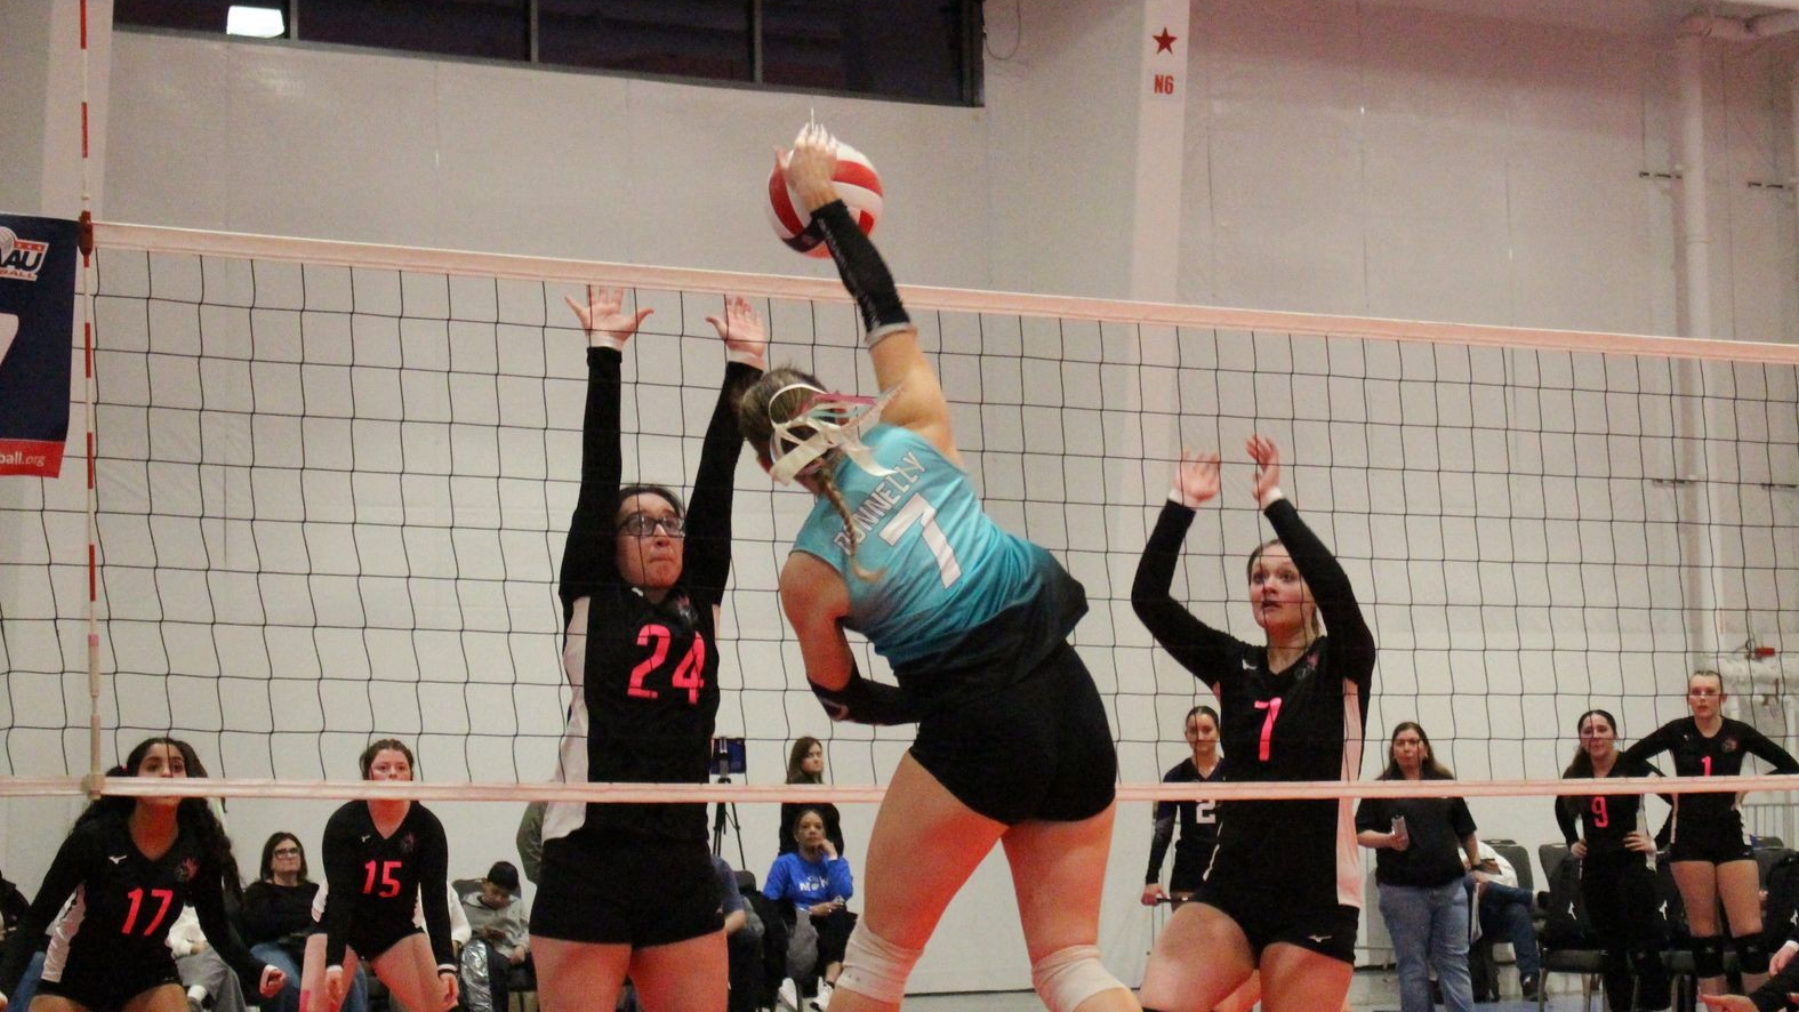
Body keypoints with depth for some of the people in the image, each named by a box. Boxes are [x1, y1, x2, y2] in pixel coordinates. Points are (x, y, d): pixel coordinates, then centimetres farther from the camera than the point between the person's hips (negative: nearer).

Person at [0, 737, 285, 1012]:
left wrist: (256, 971, -17)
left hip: (150, 975, 2)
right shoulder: (95, 837, -25)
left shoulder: (198, 847, -15)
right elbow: (36, 919, -20)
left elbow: (216, 926, -1)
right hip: (73, 975, -2)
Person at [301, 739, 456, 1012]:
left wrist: (446, 964, -26)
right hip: (339, 926, -2)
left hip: (397, 928, 2)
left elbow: (435, 898, -16)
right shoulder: (343, 822, -20)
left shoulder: (426, 826, -14)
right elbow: (339, 895, -24)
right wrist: (334, 962, -34)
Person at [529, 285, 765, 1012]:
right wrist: (604, 351, 3)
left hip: (684, 869, 5)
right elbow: (598, 470, 2)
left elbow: (717, 474, 13)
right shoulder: (591, 598, 5)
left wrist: (743, 363, 12)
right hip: (589, 865, -4)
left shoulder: (700, 603, 14)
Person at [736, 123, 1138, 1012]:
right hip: (1071, 706, 5)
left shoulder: (808, 573, -3)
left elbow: (843, 699, 11)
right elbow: (888, 312, 17)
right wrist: (826, 206, 24)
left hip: (976, 734, -4)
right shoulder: (912, 434, 2)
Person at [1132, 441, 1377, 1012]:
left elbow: (1337, 587, -20)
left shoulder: (1342, 665, 1)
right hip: (1231, 888, 4)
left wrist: (1274, 502, -17)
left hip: (1316, 898, -3)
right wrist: (1181, 505, -8)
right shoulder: (1232, 666, 11)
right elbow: (1149, 600, -1)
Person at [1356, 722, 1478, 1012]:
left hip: (1449, 886, 2)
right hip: (1403, 889, -2)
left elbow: (1465, 830, 18)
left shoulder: (1444, 781, 10)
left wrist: (1476, 863, 21)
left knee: (1455, 960, 2)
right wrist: (1388, 840, -15)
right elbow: (1360, 833, 1)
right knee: (1412, 965, 3)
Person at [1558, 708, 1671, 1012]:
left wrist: (1657, 841, -12)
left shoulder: (1634, 767, -8)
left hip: (1633, 865, -5)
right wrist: (1572, 841, 17)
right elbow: (1562, 809, 28)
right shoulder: (1575, 775, 7)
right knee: (1610, 953, 7)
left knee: (1643, 951, -9)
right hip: (1594, 870, 5)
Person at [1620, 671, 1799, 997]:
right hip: (1688, 835, 1)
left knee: (1749, 927, -7)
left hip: (1730, 834, 0)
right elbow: (1629, 759, 7)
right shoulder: (1677, 732, 1)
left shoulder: (1739, 733, -1)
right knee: (1703, 929, 2)